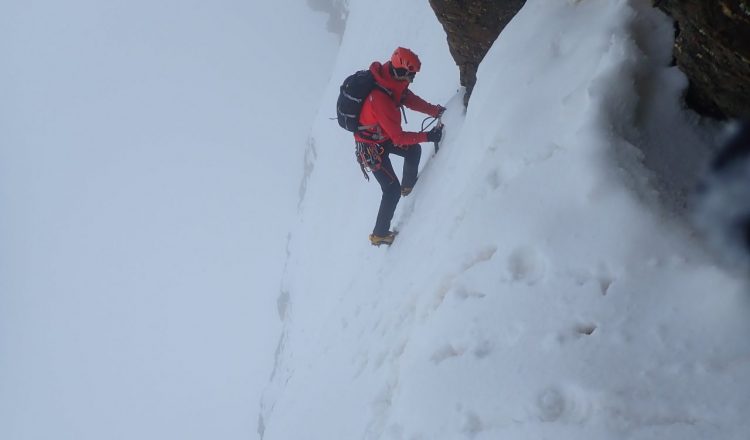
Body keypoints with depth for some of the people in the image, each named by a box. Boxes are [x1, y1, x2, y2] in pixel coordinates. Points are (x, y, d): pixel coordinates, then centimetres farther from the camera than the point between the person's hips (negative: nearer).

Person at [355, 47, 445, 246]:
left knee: (414, 150, 20)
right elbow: (398, 137, -33)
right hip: (371, 147, -8)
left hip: (383, 136, 8)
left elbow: (410, 99, -1)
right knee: (392, 189, -3)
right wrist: (427, 136, -28)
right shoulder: (380, 99, -39)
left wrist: (436, 111, -13)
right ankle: (379, 234, 11)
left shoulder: (390, 80, -15)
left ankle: (408, 185, 45)